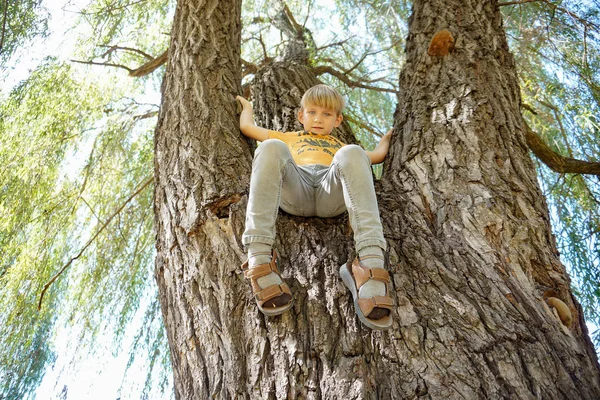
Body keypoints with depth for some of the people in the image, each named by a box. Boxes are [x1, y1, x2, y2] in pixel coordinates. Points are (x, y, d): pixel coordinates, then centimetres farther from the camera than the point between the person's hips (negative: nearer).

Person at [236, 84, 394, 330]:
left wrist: (387, 135, 56)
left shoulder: (342, 147, 45)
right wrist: (247, 106, 63)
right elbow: (247, 127, 44)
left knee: (352, 154, -32)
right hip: (293, 192, 0)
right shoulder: (290, 138, 44)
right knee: (271, 147, -31)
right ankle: (259, 258, -45)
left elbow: (378, 155, 38)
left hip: (332, 194, 0)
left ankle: (370, 263, -51)